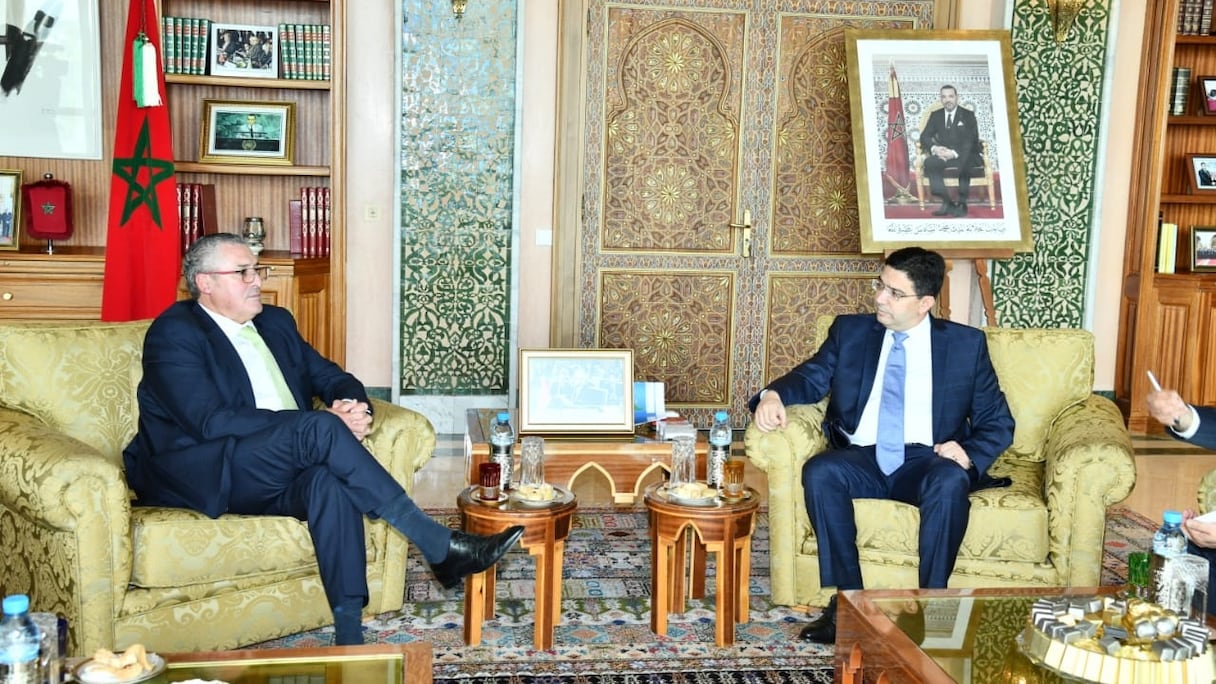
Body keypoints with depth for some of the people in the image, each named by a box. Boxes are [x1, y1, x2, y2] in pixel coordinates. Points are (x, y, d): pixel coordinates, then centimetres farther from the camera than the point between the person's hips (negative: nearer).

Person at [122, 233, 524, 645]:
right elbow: (212, 422, -18)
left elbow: (330, 376, 18)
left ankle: (349, 640, -37)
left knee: (330, 482, -32)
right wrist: (325, 423, -22)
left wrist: (354, 405, -10)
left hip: (273, 478, 6)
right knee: (319, 428, -30)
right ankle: (441, 548, -27)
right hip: (198, 478, -6)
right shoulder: (174, 333, -5)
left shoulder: (276, 322, 19)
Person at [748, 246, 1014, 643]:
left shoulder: (966, 344, 7)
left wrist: (970, 454, -14)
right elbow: (812, 377, 10)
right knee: (819, 472, -30)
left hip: (926, 463, -1)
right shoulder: (851, 331, 13)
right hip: (861, 458, 2)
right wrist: (774, 395, -14)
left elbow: (997, 423, 8)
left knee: (951, 482, -35)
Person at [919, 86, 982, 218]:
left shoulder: (968, 115, 5)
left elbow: (971, 141, -7)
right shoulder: (936, 115, 14)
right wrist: (934, 148, -19)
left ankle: (962, 203, -25)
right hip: (943, 155, 3)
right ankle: (946, 202, -30)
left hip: (964, 156, -3)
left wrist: (954, 153, -25)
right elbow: (925, 136, 5)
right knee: (929, 162, -31)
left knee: (965, 162, -39)